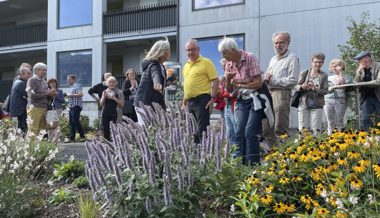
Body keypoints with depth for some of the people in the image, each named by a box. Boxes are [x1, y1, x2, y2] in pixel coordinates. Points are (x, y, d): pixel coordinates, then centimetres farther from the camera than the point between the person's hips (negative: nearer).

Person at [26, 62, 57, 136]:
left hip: (44, 108, 7)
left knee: (42, 129, 3)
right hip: (35, 108, -7)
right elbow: (33, 96, -12)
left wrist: (52, 94, 0)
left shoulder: (44, 81, 19)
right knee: (33, 129, -8)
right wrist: (47, 94, -13)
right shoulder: (32, 80, -2)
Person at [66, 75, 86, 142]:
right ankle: (71, 138, 8)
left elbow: (81, 94, -20)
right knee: (71, 122, 7)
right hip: (71, 107, 10)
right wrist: (69, 96, 12)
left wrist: (71, 95, -14)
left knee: (76, 121, -11)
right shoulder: (71, 87, 22)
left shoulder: (77, 86, -7)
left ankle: (82, 137, -5)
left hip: (76, 106, -10)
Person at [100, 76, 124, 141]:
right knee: (106, 131, 4)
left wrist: (114, 98, -15)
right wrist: (104, 97, -6)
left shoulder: (119, 92, 2)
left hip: (115, 114, -4)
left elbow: (122, 104, -4)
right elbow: (101, 104, 10)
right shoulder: (105, 92, 14)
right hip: (106, 114, 4)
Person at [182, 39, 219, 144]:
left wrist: (213, 98, -16)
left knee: (202, 130, -9)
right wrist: (184, 102, 21)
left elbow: (215, 81, -8)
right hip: (190, 101, 7)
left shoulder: (206, 62, -3)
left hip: (202, 100, -7)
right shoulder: (186, 65, 19)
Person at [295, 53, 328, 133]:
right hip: (303, 104, 1)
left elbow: (325, 91, -1)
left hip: (317, 106, 0)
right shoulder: (304, 73, 6)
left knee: (315, 129, -4)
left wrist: (315, 89, -19)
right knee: (303, 129, 0)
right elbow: (296, 87, 3)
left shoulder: (323, 75, 4)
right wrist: (302, 87, -19)